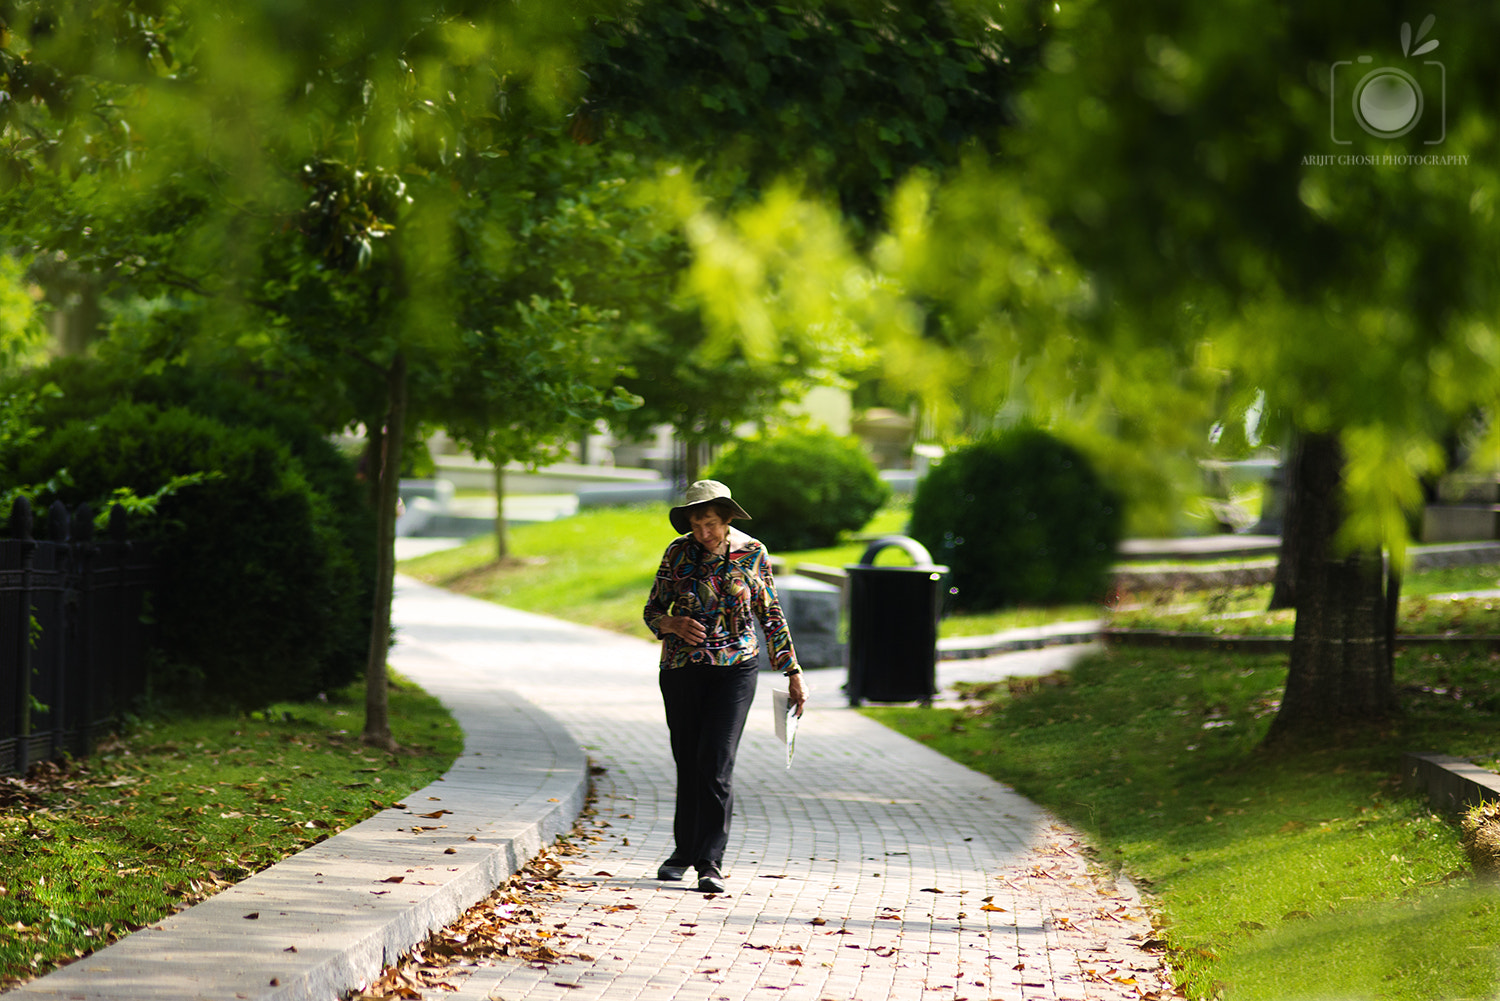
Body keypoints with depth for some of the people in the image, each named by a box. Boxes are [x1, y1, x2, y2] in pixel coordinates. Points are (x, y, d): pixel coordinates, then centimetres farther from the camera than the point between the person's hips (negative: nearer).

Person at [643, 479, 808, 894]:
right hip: (681, 670, 2)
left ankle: (710, 862, -11)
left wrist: (793, 675, 6)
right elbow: (652, 609, 5)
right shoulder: (678, 553, 0)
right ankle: (684, 849, 26)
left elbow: (771, 616, 6)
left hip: (734, 669, -2)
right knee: (688, 762, 8)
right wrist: (672, 624, -19)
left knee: (716, 763, -12)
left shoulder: (752, 553, -2)